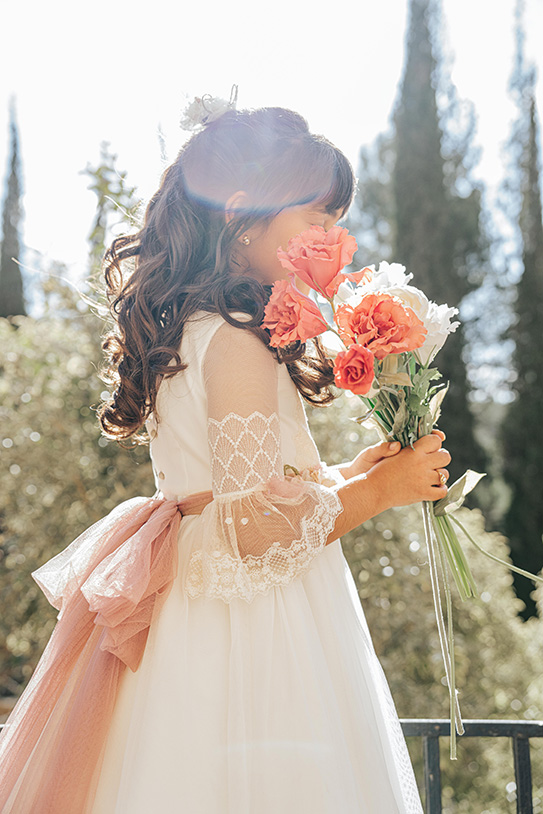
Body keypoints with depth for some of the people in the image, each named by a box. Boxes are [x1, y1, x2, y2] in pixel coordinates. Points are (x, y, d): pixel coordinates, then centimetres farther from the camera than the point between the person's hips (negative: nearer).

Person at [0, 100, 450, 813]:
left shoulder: (180, 332, 10)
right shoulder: (240, 345, -19)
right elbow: (260, 528, -22)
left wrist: (342, 474, 12)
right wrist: (375, 489, -8)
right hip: (256, 641, -9)